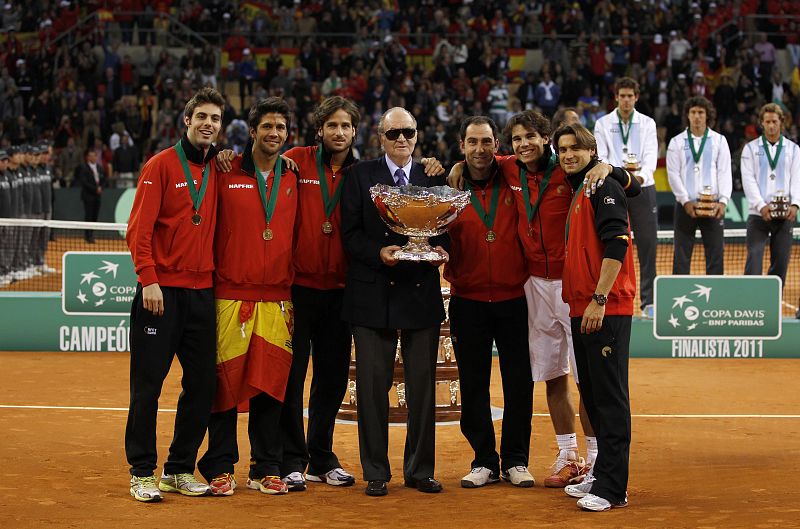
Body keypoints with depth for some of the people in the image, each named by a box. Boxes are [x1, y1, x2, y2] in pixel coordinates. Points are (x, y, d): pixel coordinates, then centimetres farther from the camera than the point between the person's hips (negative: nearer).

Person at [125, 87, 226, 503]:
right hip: (161, 290, -5)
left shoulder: (217, 170, 12)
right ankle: (142, 473, 7)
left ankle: (180, 470, 18)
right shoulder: (162, 165, -3)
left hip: (202, 291, 6)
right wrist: (148, 279, -16)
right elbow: (139, 227, -9)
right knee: (147, 383, -2)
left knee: (202, 384, 6)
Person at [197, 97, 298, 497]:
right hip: (231, 296, -3)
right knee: (226, 382, -1)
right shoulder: (227, 175, 1)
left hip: (277, 300, 3)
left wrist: (291, 292, 8)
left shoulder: (292, 179, 11)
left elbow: (298, 236, 13)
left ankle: (266, 470, 13)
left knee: (270, 383, 5)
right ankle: (220, 468, 9)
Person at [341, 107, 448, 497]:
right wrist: (379, 252, -18)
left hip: (422, 292, 2)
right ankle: (375, 472, 9)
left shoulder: (433, 177, 12)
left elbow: (444, 228, 12)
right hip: (373, 294, -2)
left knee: (423, 384, 5)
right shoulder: (360, 176, 5)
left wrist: (441, 248, -10)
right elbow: (350, 234, -1)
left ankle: (420, 469, 16)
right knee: (373, 384, 0)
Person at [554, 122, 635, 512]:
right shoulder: (575, 192, 20)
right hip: (581, 310, 10)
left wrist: (599, 300, -22)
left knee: (610, 396, -8)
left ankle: (612, 488, -8)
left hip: (606, 310, -10)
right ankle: (602, 475, 23)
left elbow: (616, 245, -18)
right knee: (592, 395, 14)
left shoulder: (604, 188, -8)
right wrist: (576, 300, 16)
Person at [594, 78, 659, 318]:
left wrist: (641, 176, -25)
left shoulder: (647, 124, 7)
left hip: (643, 189, 0)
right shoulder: (603, 124, 6)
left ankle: (648, 302, 2)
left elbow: (651, 156, -4)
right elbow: (600, 158, -1)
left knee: (647, 245, -3)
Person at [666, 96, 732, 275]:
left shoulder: (719, 140, 9)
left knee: (715, 253, -1)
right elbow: (673, 174, 1)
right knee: (682, 255, 0)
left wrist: (723, 200, -9)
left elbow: (724, 172, 3)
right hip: (685, 205, 0)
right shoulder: (677, 142, 7)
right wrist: (686, 201, -9)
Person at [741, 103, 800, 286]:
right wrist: (761, 206, -16)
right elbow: (748, 180, -2)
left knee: (781, 260, 3)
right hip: (758, 214, -2)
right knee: (754, 257, -11)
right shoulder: (751, 148, 7)